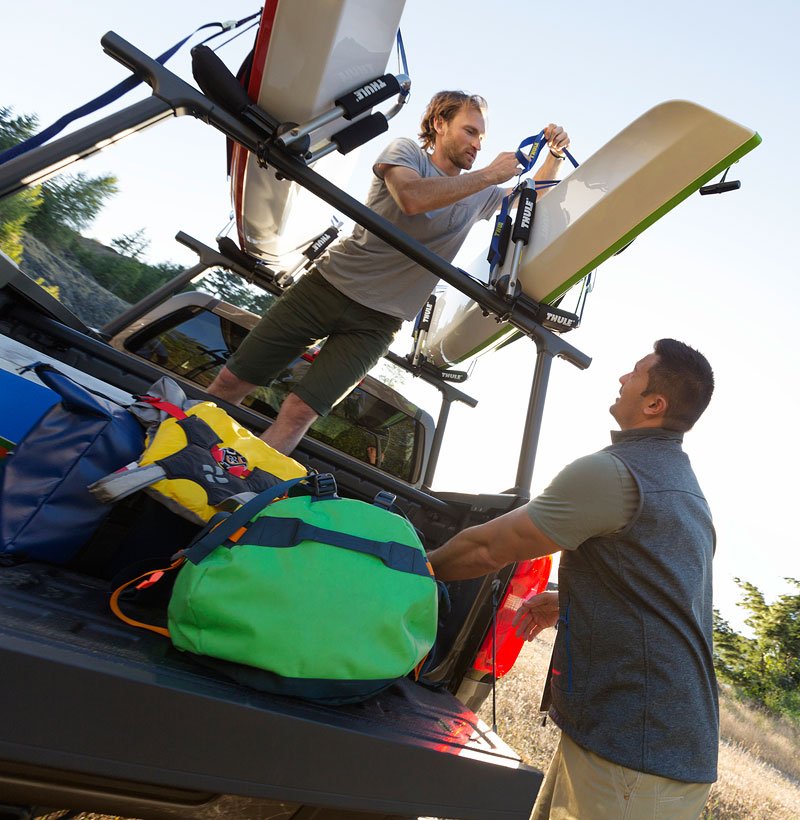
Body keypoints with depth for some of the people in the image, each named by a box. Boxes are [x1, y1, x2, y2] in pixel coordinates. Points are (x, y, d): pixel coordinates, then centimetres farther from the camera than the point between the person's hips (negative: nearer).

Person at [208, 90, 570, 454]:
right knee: (231, 381, 0)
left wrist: (555, 153, 11)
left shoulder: (479, 195, 15)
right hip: (329, 284, -2)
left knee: (298, 415, -12)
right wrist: (490, 174, -16)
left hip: (376, 321, 2)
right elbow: (412, 197, -22)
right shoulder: (406, 151, 0)